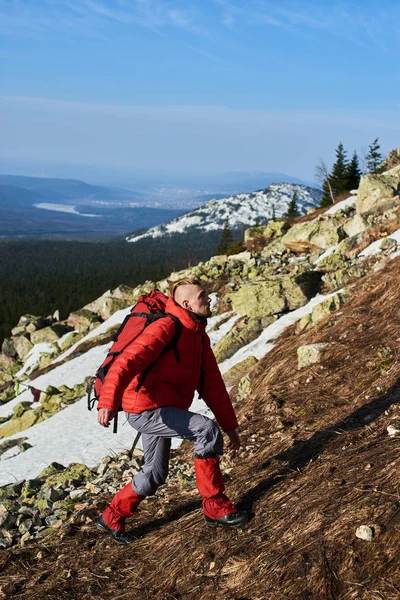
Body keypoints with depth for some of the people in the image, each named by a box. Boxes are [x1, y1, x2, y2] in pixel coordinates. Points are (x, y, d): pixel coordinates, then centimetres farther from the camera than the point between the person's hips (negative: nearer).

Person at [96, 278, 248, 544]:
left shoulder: (200, 337, 13)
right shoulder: (166, 327, -16)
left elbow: (213, 385, 15)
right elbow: (127, 362, -28)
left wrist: (231, 426, 13)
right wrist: (108, 401, -41)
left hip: (163, 411, 10)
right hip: (146, 408, -10)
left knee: (155, 474, 19)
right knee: (208, 430, -21)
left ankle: (112, 518, 37)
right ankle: (216, 507, -9)